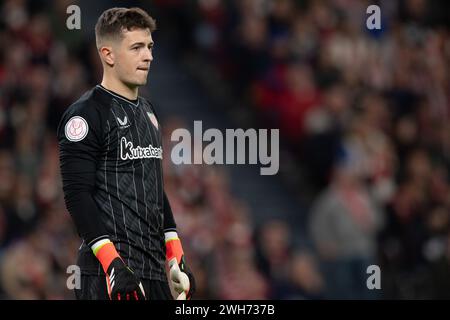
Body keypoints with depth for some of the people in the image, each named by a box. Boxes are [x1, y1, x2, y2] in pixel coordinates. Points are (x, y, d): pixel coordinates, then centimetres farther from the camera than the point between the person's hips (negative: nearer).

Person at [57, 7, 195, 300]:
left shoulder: (148, 112, 18)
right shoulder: (86, 114, -8)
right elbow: (77, 196, -14)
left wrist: (177, 260, 18)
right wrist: (112, 262, -22)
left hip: (154, 272, 8)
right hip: (110, 274, -8)